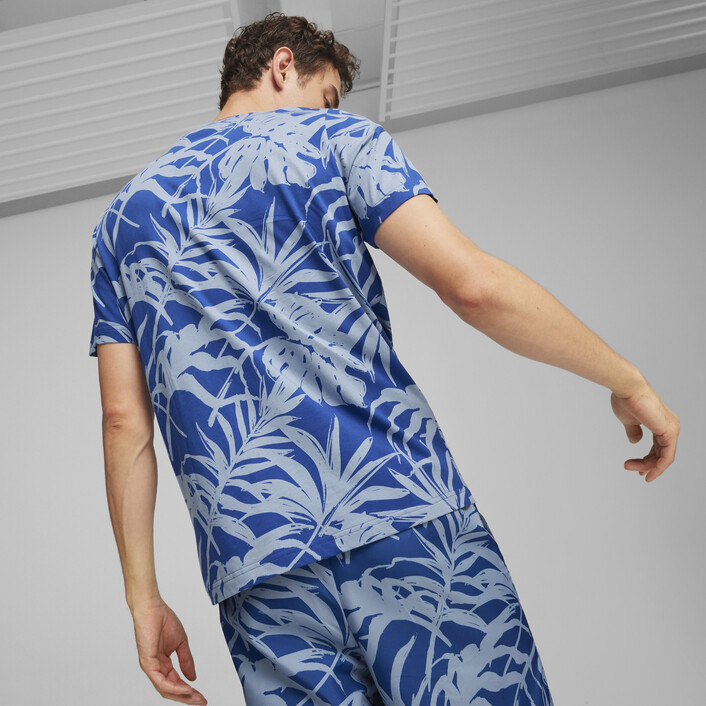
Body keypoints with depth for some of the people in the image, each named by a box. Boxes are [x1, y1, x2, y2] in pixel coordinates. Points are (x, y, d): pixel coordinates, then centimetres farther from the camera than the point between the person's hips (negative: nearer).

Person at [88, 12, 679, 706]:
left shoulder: (122, 216, 20)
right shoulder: (331, 136, 8)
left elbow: (124, 420, 11)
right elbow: (470, 283, -7)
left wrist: (143, 596, 13)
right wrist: (628, 380, 5)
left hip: (251, 562, 4)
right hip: (403, 509, -4)